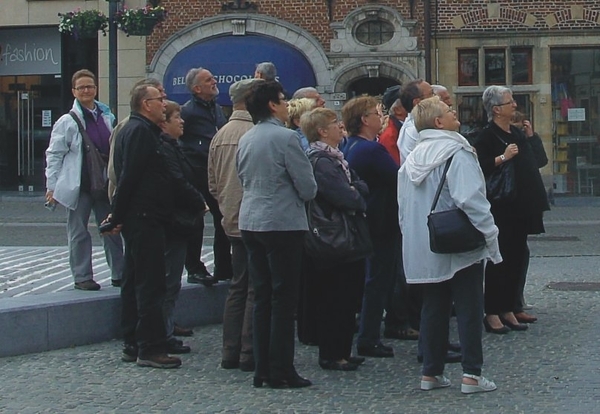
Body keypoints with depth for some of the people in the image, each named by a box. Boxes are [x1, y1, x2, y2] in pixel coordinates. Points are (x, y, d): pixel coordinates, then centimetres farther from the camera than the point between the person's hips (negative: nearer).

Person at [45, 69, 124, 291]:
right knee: (79, 233, 3)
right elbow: (54, 154, -3)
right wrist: (52, 186, -7)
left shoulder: (108, 118, 8)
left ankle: (119, 274, 17)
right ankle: (82, 277, 12)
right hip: (78, 185, -4)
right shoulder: (67, 122, -3)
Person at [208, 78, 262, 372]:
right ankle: (250, 353, 0)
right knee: (257, 289, -2)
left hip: (232, 222, 8)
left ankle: (231, 352, 16)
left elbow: (212, 184, 15)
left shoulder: (220, 136, 9)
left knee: (238, 287, 14)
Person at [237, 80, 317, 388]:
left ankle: (262, 369, 13)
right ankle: (281, 371, -1)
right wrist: (305, 194, 9)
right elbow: (307, 186, -12)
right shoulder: (285, 137, -13)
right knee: (283, 298, -2)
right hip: (283, 223, -7)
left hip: (250, 222, 7)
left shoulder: (245, 140, 8)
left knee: (261, 297, 11)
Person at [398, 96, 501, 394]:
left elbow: (403, 209, 13)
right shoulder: (457, 154, -14)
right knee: (468, 308, 1)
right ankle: (471, 374, 2)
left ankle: (431, 373, 16)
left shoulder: (412, 159, 8)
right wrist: (490, 237, -17)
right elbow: (471, 200, -23)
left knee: (433, 308, 13)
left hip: (423, 250, 6)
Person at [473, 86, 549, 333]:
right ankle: (492, 313, 1)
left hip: (521, 208, 8)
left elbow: (539, 161, 20)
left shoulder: (517, 134, 14)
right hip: (501, 209, -8)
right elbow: (478, 168, -21)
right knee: (499, 260, -5)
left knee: (517, 258, 11)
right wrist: (502, 158, -25)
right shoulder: (487, 136, -11)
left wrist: (530, 136, 11)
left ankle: (508, 310, 18)